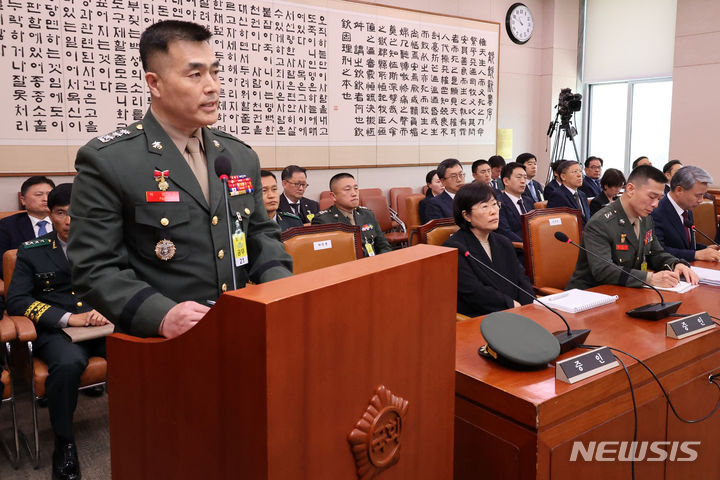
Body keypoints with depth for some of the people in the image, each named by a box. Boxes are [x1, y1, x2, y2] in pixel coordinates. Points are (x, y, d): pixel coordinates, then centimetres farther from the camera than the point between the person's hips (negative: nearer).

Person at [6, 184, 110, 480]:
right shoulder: (31, 251, 10)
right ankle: (64, 448, -15)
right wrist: (67, 318, -13)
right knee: (69, 362, -37)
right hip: (55, 332, -1)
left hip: (104, 326, 2)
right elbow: (16, 300, 1)